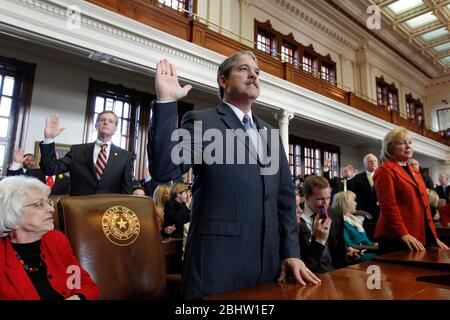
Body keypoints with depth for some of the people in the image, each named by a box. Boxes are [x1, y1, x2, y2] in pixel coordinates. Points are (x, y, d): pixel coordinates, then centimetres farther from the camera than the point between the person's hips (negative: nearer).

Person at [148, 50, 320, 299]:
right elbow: (163, 170, -16)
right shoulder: (201, 121, -2)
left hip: (269, 258, 6)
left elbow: (285, 196, 13)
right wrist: (166, 101, -22)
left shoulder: (270, 133, 15)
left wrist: (291, 251, 7)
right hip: (218, 257, -5)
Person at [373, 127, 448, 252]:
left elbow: (424, 207, 19)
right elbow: (388, 206, -17)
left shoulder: (414, 172, 19)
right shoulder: (385, 171, -7)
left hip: (421, 238, 8)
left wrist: (434, 237, 15)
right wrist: (403, 234, -24)